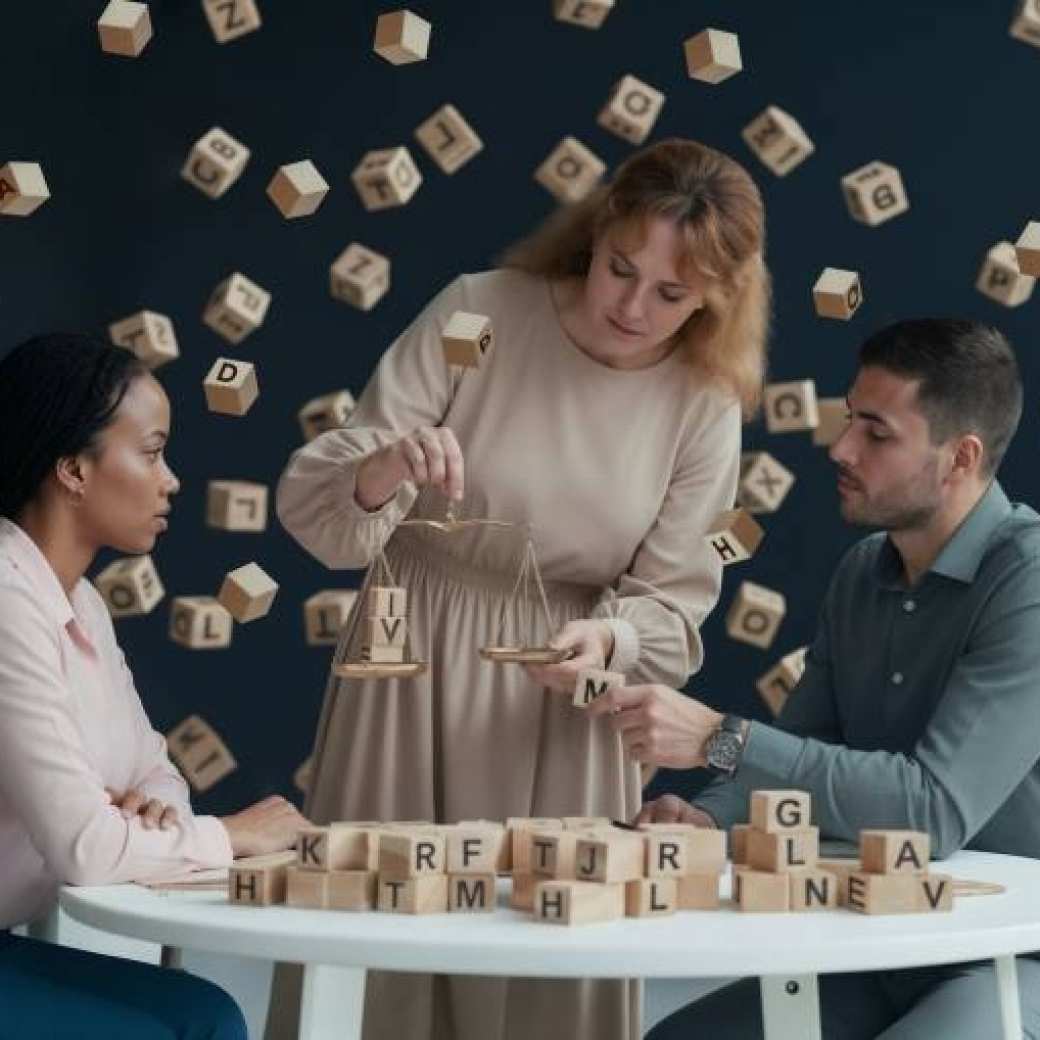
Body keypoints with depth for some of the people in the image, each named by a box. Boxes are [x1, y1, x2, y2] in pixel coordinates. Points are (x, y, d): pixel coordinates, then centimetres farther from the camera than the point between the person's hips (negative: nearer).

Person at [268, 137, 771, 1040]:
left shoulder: (706, 405, -7)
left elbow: (673, 601, -3)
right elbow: (312, 508, -14)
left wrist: (605, 640, -24)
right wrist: (380, 474, -36)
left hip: (562, 699, 1)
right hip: (412, 666, -1)